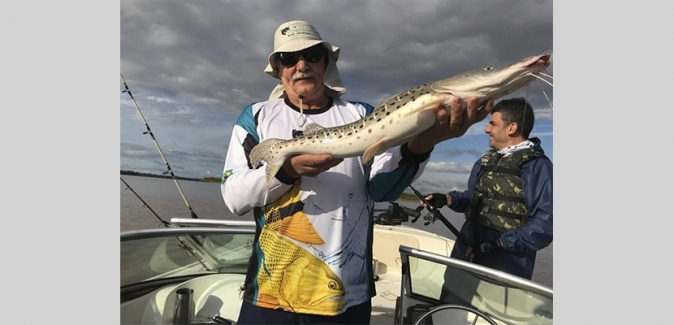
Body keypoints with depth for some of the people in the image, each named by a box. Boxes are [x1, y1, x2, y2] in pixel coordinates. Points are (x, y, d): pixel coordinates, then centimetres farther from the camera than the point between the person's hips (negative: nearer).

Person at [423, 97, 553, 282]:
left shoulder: (536, 166, -15)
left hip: (505, 263, -8)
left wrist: (502, 243, -25)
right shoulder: (487, 160, 11)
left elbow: (546, 221, -23)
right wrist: (447, 199, 3)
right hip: (468, 250, 8)